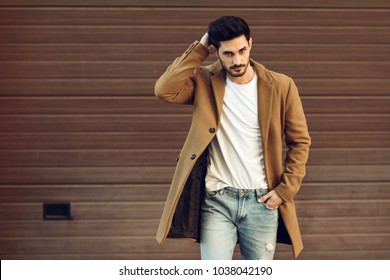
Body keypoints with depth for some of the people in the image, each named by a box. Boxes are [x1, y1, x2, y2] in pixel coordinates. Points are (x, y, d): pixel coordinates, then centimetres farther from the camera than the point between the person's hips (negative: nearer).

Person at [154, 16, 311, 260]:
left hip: (262, 201, 1)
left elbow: (300, 142, 5)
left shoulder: (280, 86, -2)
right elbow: (165, 90, -18)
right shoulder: (205, 82, 0)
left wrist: (285, 190, -3)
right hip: (216, 201, -1)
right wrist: (199, 49, -12)